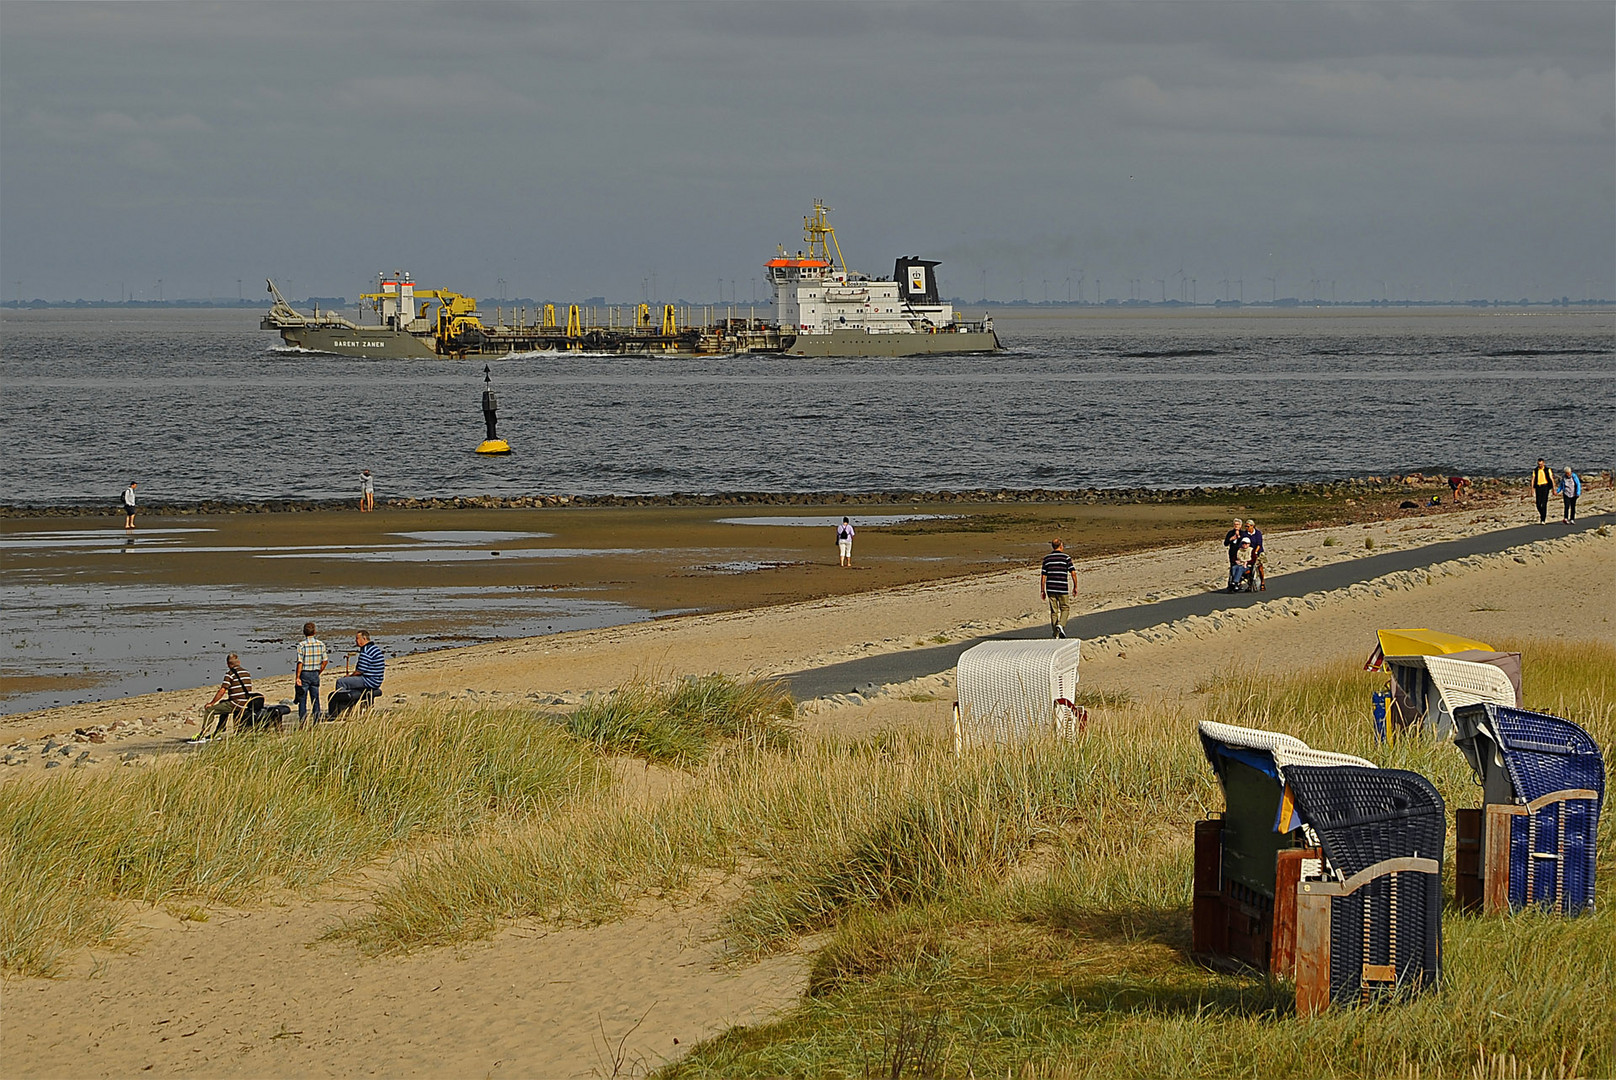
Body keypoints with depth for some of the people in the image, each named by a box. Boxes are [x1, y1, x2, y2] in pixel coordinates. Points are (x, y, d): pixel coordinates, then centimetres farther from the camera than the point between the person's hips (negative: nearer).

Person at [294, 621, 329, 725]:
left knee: (302, 700, 2)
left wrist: (297, 677, -11)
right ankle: (317, 723, 10)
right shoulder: (321, 644, 0)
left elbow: (300, 662, -15)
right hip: (315, 674, 4)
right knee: (315, 700, 10)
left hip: (304, 674, -4)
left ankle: (302, 725, -1)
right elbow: (325, 661, 3)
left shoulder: (302, 645, -11)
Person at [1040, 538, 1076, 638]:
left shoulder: (1047, 558, 5)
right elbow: (1073, 573, -6)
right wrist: (1075, 587, 5)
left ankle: (1055, 634, 10)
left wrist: (1042, 591, 10)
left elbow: (1043, 576, 5)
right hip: (1063, 589, -3)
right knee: (1065, 608, 12)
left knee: (1054, 611, 9)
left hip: (1050, 589, 3)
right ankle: (1061, 625, -13)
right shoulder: (1066, 557, -3)